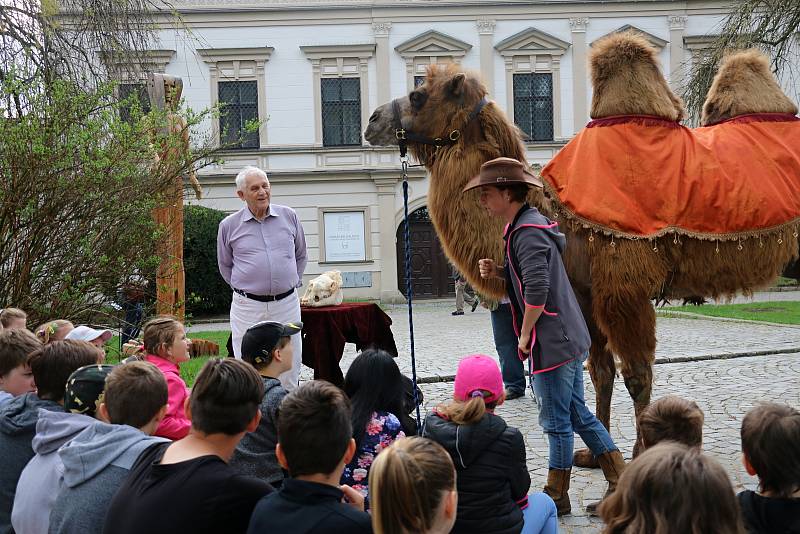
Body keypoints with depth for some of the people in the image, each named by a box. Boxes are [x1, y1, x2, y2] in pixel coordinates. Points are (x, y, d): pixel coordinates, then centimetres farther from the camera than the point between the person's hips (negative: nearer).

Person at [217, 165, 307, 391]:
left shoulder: (289, 217, 6)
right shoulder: (229, 226, 2)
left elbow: (301, 256, 19)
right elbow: (225, 266, 16)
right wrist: (243, 287, 10)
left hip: (287, 304, 2)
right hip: (247, 307, -1)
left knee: (289, 368, 4)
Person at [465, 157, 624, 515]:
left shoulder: (527, 233, -18)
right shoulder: (527, 225, 15)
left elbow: (537, 290, -26)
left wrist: (524, 337, -15)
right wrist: (499, 272, 8)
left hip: (552, 343, -11)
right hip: (569, 338, 11)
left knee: (556, 422, 1)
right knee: (578, 415, 15)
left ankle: (556, 497, 13)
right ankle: (621, 485, 18)